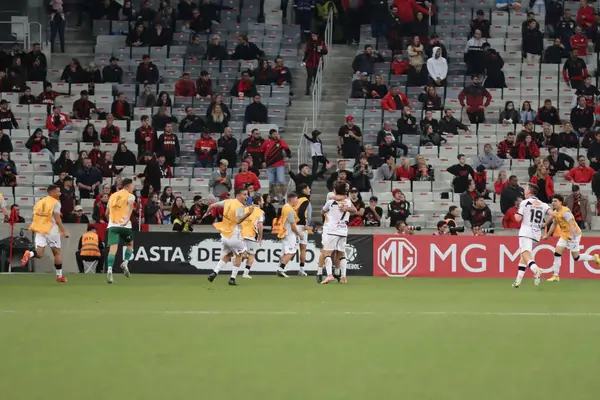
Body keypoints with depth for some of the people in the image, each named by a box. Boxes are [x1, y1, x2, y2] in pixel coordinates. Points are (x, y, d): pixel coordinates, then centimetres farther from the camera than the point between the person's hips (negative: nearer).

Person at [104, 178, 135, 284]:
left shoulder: (112, 196, 20)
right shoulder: (130, 196, 5)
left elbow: (107, 213, 25)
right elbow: (130, 206, -18)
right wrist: (127, 219, -31)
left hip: (112, 225, 3)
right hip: (124, 226, -3)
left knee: (113, 249, -6)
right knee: (130, 244, 21)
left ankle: (109, 269, -26)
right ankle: (125, 262, 1)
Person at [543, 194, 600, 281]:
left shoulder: (565, 212, -21)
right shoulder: (555, 212, 7)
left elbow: (571, 224, -30)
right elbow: (554, 224, 22)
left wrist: (572, 235, -42)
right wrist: (547, 235, 27)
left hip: (574, 235, -8)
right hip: (564, 235, 8)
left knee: (576, 257, -3)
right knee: (557, 254, -2)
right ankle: (556, 276, 0)